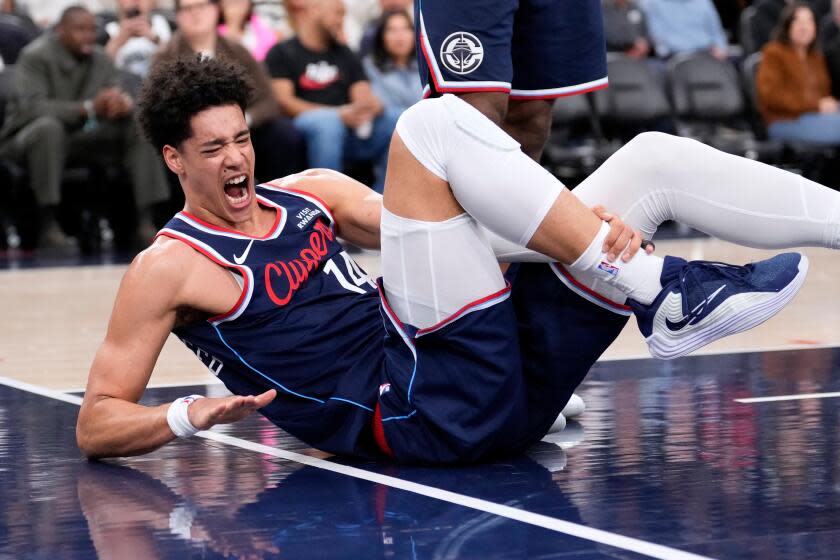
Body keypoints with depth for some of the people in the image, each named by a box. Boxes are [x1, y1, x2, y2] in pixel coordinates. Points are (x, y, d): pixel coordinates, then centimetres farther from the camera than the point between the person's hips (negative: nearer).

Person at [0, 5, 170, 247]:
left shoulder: (100, 59, 3)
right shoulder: (36, 56, -14)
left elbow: (114, 102, 3)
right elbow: (30, 106, -27)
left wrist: (124, 102, -25)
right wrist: (89, 108, -36)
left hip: (81, 138, 6)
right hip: (28, 135, -6)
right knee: (49, 126, -39)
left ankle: (145, 220, -16)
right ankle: (48, 224, -37)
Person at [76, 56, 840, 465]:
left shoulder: (308, 194, 22)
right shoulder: (169, 268, 3)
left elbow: (438, 228, 18)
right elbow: (96, 423, 2)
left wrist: (581, 224, 2)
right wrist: (188, 415, -20)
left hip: (495, 378, 7)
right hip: (420, 410, -7)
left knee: (654, 160, 1)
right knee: (434, 123, -18)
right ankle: (664, 295, -21)